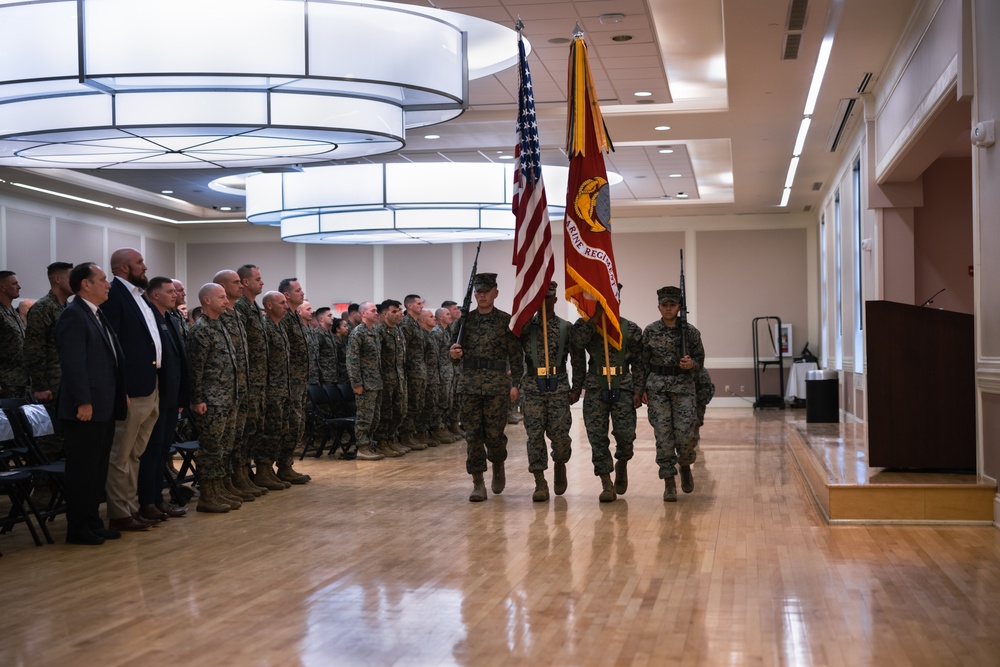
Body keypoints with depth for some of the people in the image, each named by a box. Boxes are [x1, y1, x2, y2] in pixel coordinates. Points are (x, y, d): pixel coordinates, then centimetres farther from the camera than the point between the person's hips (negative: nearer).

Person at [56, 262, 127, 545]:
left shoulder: (97, 315, 17)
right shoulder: (73, 315, -12)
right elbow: (74, 363, -20)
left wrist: (121, 395, 14)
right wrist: (83, 403, -23)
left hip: (104, 407, 9)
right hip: (86, 409, -9)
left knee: (98, 468, 14)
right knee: (83, 469, -2)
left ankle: (92, 522, 22)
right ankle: (78, 529, 6)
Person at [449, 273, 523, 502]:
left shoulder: (506, 320, 2)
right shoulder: (465, 320, 9)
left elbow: (516, 355, 2)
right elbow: (458, 353, 12)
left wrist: (515, 384, -3)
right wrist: (455, 355, -12)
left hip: (497, 385, -2)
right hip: (470, 384, 2)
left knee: (494, 432, 0)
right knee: (473, 435, 0)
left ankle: (498, 466, 30)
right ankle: (478, 483, 6)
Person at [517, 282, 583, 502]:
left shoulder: (566, 328, 6)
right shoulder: (526, 326, 6)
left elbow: (578, 360, 6)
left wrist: (576, 388, 1)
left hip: (559, 387, 0)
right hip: (533, 387, 0)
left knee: (560, 434, -2)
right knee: (535, 435, -2)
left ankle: (560, 463, 29)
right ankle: (540, 483, 3)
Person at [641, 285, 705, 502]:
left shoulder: (690, 332, 1)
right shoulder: (650, 332, 3)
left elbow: (700, 360, 8)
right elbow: (643, 362, 8)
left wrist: (691, 364, -14)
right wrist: (642, 389, 3)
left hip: (683, 388, 0)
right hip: (657, 388, 1)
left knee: (686, 434, -9)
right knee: (663, 435, -2)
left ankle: (685, 464, 23)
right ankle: (669, 483, 6)